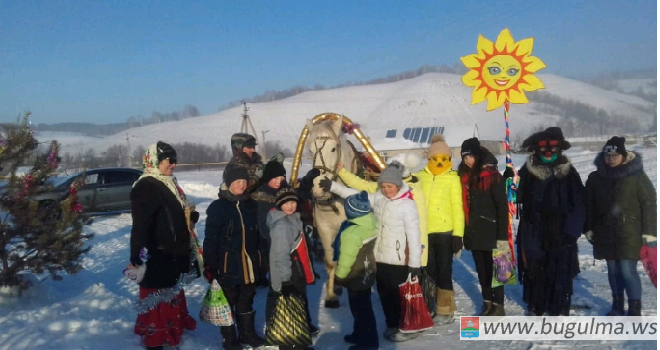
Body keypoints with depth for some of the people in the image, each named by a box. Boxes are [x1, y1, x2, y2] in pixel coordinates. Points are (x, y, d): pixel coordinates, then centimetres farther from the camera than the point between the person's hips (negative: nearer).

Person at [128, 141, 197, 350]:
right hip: (157, 257, -10)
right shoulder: (146, 187, -19)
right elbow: (140, 225, -26)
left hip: (174, 253, 10)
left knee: (172, 293, 22)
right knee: (157, 298, -2)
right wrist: (136, 257, -30)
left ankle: (172, 328, 38)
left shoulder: (168, 183, 13)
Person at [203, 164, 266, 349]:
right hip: (228, 265, -5)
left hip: (249, 264, 5)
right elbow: (210, 239, -11)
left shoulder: (251, 205, 6)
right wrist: (209, 265, -14)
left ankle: (247, 333, 34)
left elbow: (258, 234, 12)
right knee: (228, 302, 9)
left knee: (247, 300, 19)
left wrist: (262, 259, 12)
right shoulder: (218, 207, -10)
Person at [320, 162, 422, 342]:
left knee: (400, 294, 2)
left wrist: (415, 263, -18)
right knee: (384, 293, 15)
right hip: (380, 257, 7)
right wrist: (333, 186, 14)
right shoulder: (378, 198, 3)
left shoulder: (407, 205, -17)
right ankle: (392, 325, 30)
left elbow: (414, 235, -18)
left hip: (399, 260, -7)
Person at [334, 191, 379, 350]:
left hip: (356, 275, -9)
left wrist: (339, 275, -11)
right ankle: (360, 334, 37)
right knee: (361, 306, 22)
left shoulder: (352, 232, -31)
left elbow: (346, 257, -23)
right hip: (366, 271, 10)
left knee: (360, 307, 3)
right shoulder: (369, 221, -8)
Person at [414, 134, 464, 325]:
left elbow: (457, 207, -6)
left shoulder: (452, 178, -4)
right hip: (424, 231, 4)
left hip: (445, 231, -4)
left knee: (444, 270, 2)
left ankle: (445, 310, 13)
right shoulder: (420, 176, 6)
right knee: (429, 270, 14)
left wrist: (458, 234, -11)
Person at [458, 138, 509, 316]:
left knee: (494, 269, 2)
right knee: (481, 270, 14)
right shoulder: (465, 176, 9)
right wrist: (464, 232, 10)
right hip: (474, 232, 6)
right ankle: (487, 303, 24)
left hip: (491, 231, -6)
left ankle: (498, 305, 12)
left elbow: (502, 207, -13)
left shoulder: (492, 175, -10)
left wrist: (503, 235, -17)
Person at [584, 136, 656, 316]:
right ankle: (617, 306, 23)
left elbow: (649, 204, -5)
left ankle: (635, 310, 1)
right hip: (605, 232, 4)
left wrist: (649, 231, -9)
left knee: (628, 270, -8)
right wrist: (589, 229, 9)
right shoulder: (595, 178, 5)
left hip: (629, 232, -4)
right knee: (613, 270, 12)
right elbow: (589, 206, 11)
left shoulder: (637, 176, -5)